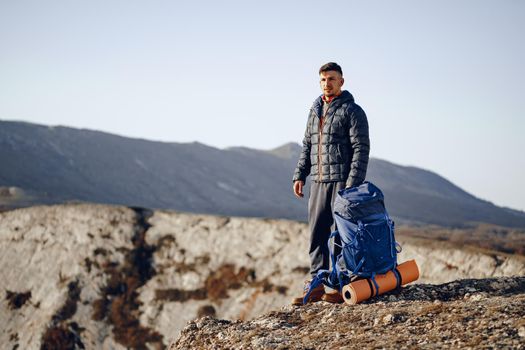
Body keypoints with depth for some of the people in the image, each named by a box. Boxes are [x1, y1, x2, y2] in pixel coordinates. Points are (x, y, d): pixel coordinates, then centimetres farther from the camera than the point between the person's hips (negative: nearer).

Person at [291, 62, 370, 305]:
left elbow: (361, 149, -11)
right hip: (318, 182, 7)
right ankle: (316, 285, 12)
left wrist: (352, 184, -18)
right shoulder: (315, 110, 17)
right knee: (317, 234, 7)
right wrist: (299, 175, 12)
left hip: (342, 181, -7)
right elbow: (307, 145, 22)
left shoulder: (352, 111, -5)